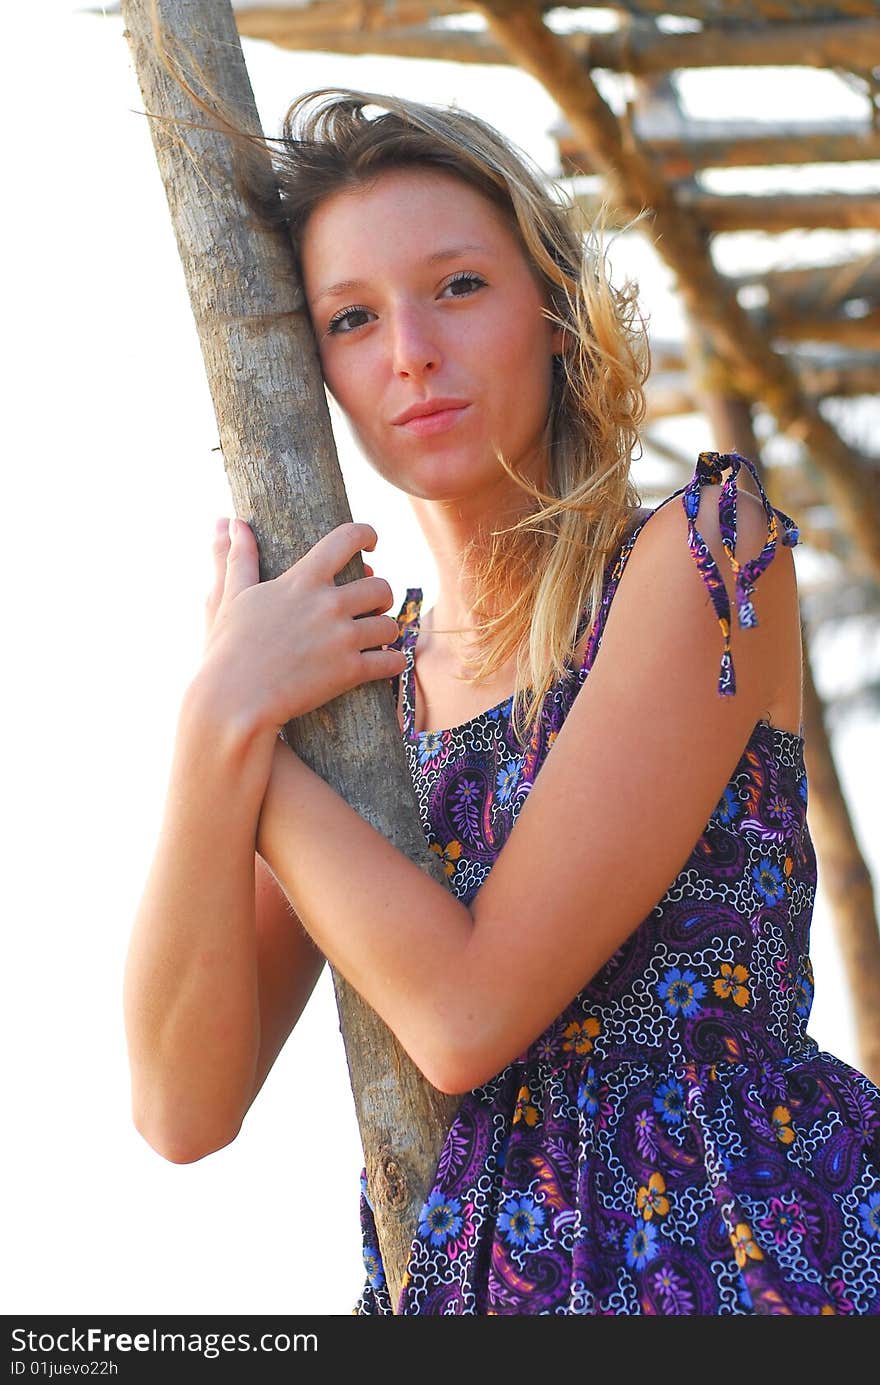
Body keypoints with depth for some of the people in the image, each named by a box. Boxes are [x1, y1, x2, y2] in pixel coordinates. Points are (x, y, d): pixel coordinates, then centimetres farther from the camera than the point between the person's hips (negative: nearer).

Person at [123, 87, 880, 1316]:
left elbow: (469, 1009, -14)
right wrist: (224, 727, -13)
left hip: (754, 1252, -4)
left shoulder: (709, 547, -6)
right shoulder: (362, 679, 9)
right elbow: (185, 1111, -2)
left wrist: (236, 718, -4)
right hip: (460, 1269, 4)